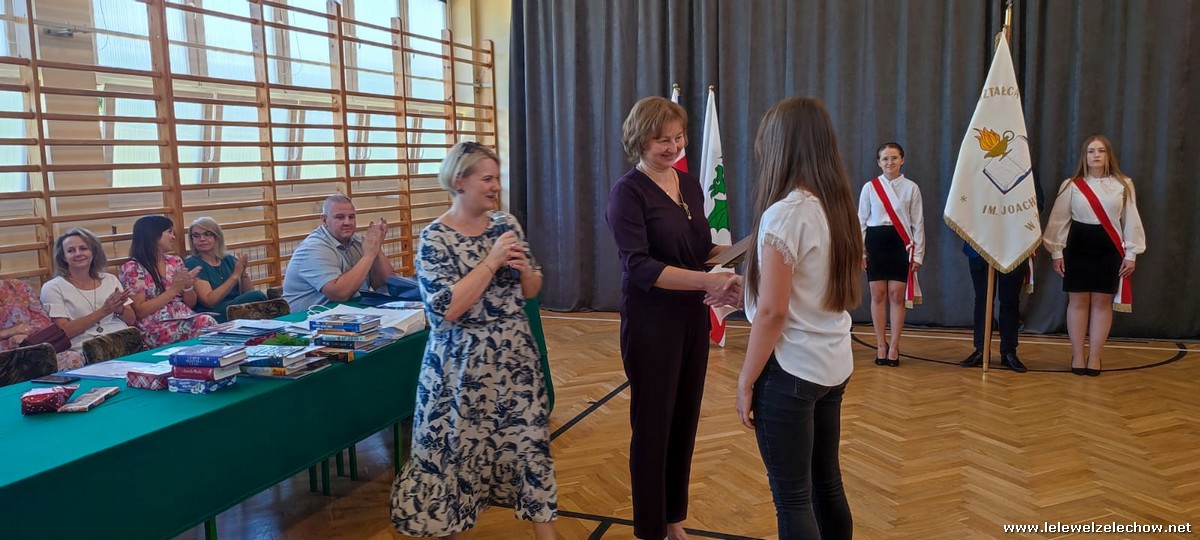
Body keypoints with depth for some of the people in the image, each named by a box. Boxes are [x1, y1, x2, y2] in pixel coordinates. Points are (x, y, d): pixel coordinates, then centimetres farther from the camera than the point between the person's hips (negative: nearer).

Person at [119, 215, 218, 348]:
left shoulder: (175, 262, 15)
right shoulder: (133, 268, 0)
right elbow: (139, 311, -7)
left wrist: (187, 286, -3)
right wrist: (173, 290, -11)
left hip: (187, 319, 5)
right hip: (156, 328, -5)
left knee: (207, 321, -30)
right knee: (206, 323, -32)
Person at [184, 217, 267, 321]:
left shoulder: (229, 259, 13)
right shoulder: (192, 264, -2)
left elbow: (248, 294, 9)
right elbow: (209, 302, -13)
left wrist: (243, 273, -8)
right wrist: (235, 275, -14)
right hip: (213, 316, -5)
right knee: (257, 296, -26)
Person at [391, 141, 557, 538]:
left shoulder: (506, 224, 4)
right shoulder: (435, 238, -12)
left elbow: (532, 291, 10)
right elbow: (447, 309, -22)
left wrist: (523, 268, -11)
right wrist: (492, 261, -21)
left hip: (515, 358, 5)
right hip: (463, 366, -4)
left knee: (530, 443, 9)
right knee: (459, 451, 8)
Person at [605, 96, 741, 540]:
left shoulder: (690, 185, 7)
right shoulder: (629, 192, -13)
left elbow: (701, 249, 13)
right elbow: (639, 266, -23)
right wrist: (707, 281, -31)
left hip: (692, 318, 7)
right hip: (651, 324, -6)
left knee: (685, 421, 15)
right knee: (653, 426, 5)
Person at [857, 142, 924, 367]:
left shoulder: (911, 188, 1)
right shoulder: (869, 187, 2)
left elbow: (918, 222, 2)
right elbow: (861, 220, 4)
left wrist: (918, 254, -1)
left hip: (900, 244, -1)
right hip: (875, 242, 1)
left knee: (897, 295, 1)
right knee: (878, 295, 4)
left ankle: (894, 347, 10)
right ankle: (881, 345, 14)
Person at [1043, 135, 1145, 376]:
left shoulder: (1123, 185, 2)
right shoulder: (1071, 185, 1)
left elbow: (1130, 220, 3)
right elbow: (1059, 219, 1)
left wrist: (1131, 253, 0)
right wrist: (1056, 251, -2)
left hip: (1109, 250, 0)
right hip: (1078, 248, 0)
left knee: (1102, 302, 4)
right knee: (1078, 301, 4)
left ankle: (1094, 357, 13)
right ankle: (1077, 355, 13)